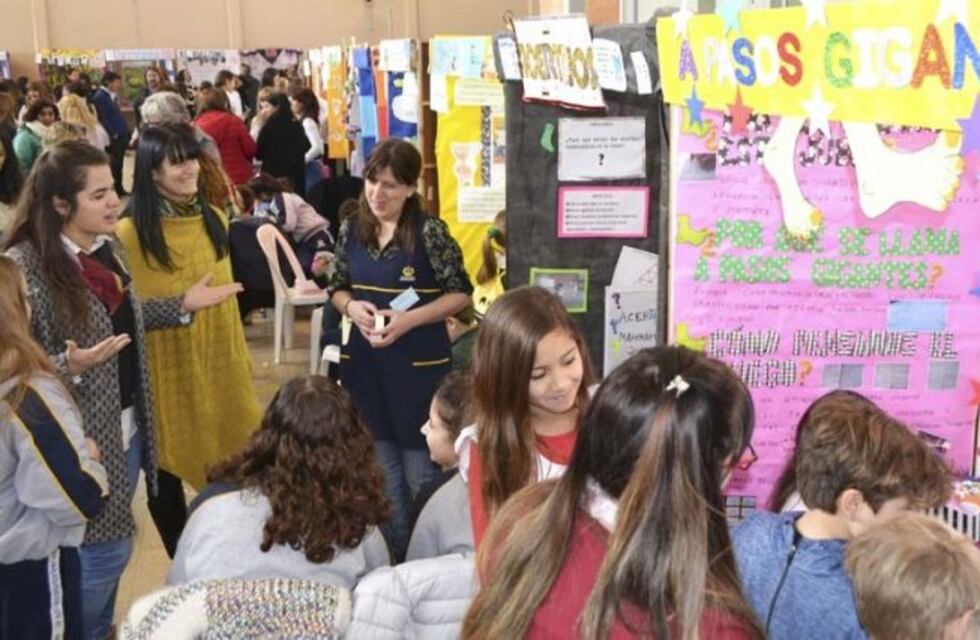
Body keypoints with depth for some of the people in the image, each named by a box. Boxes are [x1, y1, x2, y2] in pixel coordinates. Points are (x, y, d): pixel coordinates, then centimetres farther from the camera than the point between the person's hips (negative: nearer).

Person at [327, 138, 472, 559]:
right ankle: (395, 557, 31)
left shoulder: (430, 232, -11)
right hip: (365, 365, 5)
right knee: (381, 469, 15)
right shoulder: (350, 230, 3)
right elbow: (337, 288, 13)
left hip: (419, 365, -4)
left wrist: (410, 318, -19)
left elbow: (461, 293, -7)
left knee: (421, 470, 5)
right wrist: (352, 307, -10)